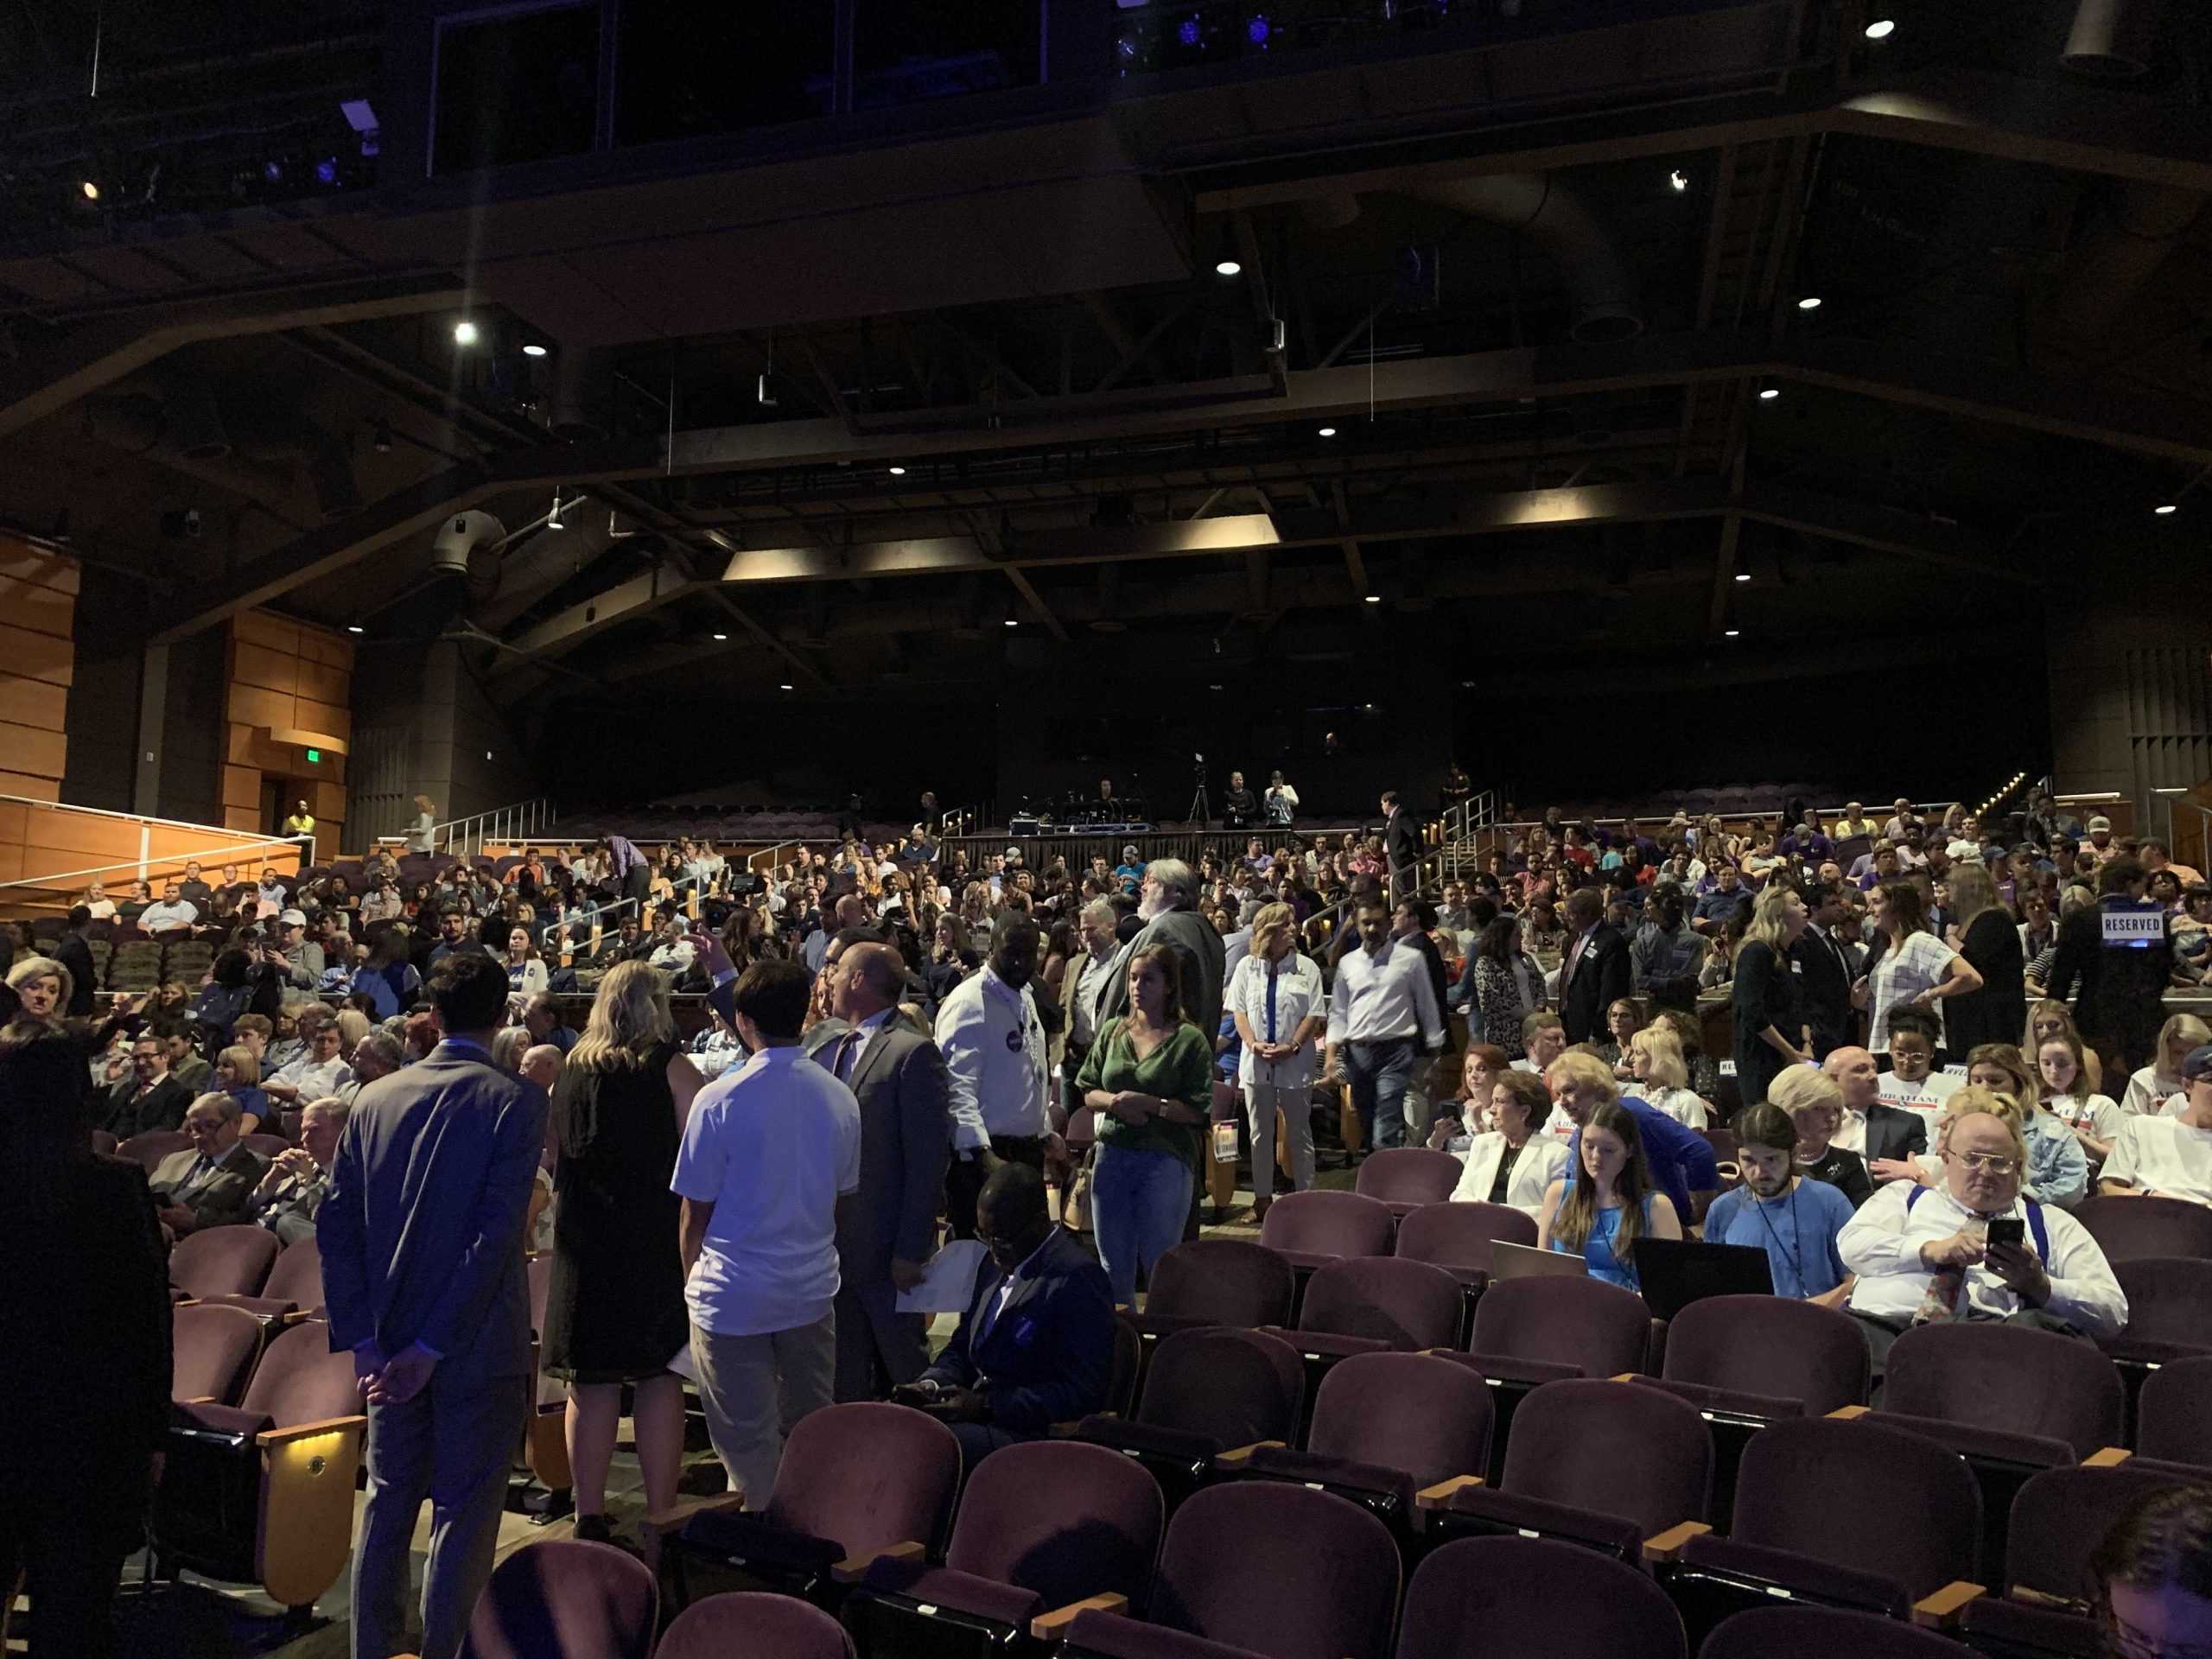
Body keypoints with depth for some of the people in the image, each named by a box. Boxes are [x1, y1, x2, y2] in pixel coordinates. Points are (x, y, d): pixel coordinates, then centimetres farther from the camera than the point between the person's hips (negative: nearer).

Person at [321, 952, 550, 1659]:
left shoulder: (375, 1098, 1)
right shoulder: (515, 1101, -14)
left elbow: (335, 1222, 0)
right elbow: (496, 1231, -20)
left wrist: (361, 1335, 0)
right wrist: (434, 1346, -15)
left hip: (391, 1340, 5)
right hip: (479, 1339, -5)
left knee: (388, 1500, 19)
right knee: (465, 1511, 8)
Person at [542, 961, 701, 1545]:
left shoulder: (571, 1071, 5)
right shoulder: (668, 1066, -9)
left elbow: (553, 1158, 15)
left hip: (582, 1242, 4)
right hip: (654, 1243, -4)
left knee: (591, 1383, 10)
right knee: (658, 1378, 4)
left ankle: (589, 1517, 18)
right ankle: (660, 1517, 9)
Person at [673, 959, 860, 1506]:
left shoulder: (719, 1099, -15)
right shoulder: (840, 1098, -3)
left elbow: (697, 1208, -8)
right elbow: (843, 1192, 6)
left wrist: (691, 1273, 9)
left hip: (733, 1296, -4)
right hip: (812, 1289, 4)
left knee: (748, 1440, 9)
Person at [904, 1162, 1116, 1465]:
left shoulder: (1078, 1278, -14)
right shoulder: (996, 1263, 13)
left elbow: (1080, 1394, -17)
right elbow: (962, 1346, 22)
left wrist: (986, 1405, -20)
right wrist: (932, 1383, 0)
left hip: (1030, 1434, -8)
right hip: (977, 1407, 8)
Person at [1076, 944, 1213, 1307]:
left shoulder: (1190, 1041, -6)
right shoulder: (1113, 1032, 8)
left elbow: (1198, 1111, -10)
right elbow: (1088, 1092, 9)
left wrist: (1148, 1103, -19)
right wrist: (1114, 1102, -11)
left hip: (1166, 1159, -4)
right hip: (1112, 1154, 5)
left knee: (1159, 1264, 3)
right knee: (1113, 1265, 15)